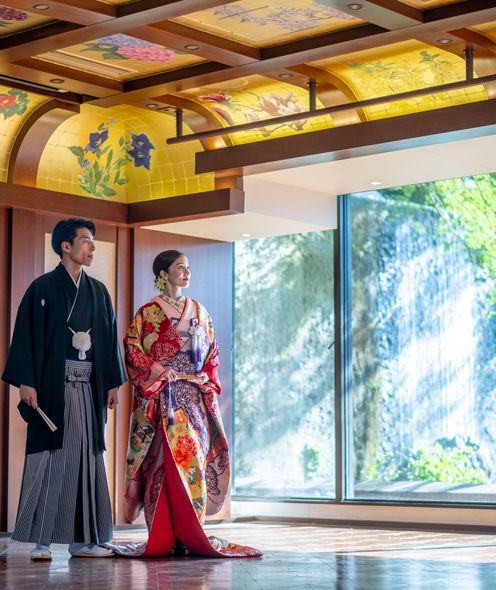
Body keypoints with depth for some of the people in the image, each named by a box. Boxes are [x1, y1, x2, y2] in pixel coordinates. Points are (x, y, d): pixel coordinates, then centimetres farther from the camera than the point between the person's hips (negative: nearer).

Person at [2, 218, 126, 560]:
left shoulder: (98, 292, 13)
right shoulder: (43, 288, -2)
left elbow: (110, 338, 15)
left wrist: (113, 382, 10)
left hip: (88, 388, 5)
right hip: (51, 386, -5)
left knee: (87, 458, 4)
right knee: (48, 459, -5)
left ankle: (83, 539, 9)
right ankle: (41, 540, 0)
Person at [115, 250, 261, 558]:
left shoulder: (199, 311, 16)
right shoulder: (149, 312, 0)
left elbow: (212, 353, 19)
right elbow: (132, 348, -5)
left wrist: (210, 381, 3)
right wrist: (158, 369, -16)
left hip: (195, 396, 5)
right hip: (163, 397, -5)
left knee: (195, 457, 0)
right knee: (169, 458, -10)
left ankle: (191, 534, 4)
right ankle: (166, 536, -6)